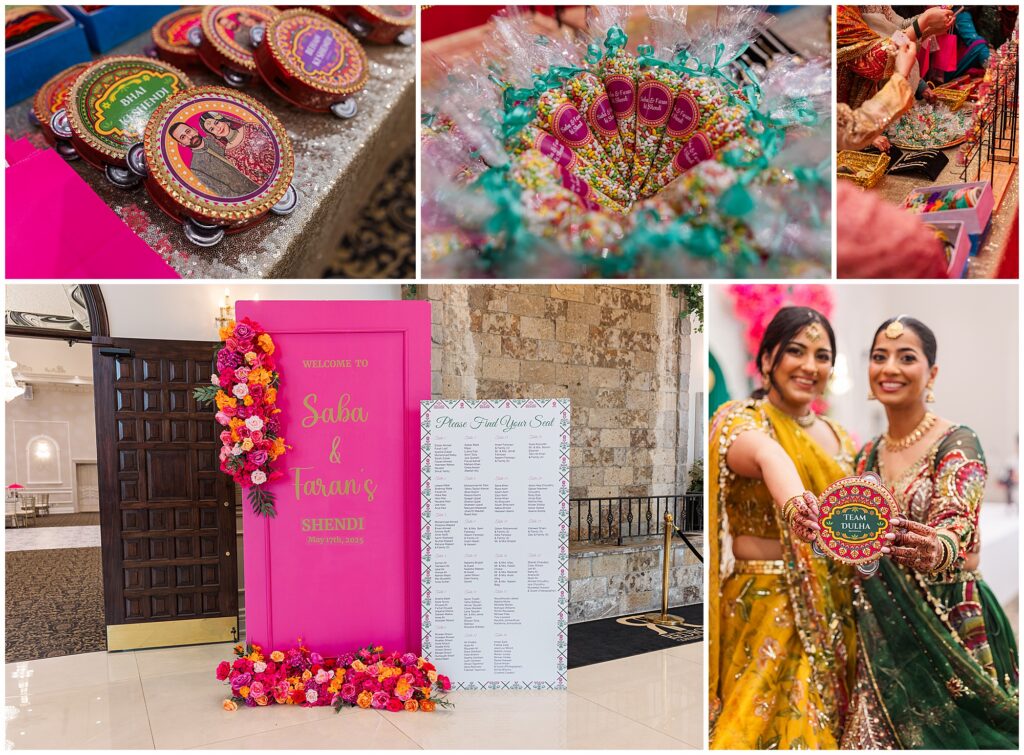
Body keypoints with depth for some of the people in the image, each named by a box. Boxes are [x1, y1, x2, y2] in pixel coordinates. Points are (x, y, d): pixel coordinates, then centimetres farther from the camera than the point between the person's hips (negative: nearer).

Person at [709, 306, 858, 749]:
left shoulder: (838, 438, 10)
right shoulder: (740, 420, -11)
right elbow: (766, 454, -35)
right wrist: (793, 500, -54)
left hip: (831, 612, 6)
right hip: (765, 608, -6)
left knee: (821, 721, 13)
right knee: (767, 720, -1)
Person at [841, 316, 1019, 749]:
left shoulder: (957, 444, -11)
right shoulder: (867, 456, 6)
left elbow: (958, 525, -28)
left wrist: (938, 551, -49)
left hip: (948, 628, -5)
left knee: (940, 737, 2)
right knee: (880, 737, 9)